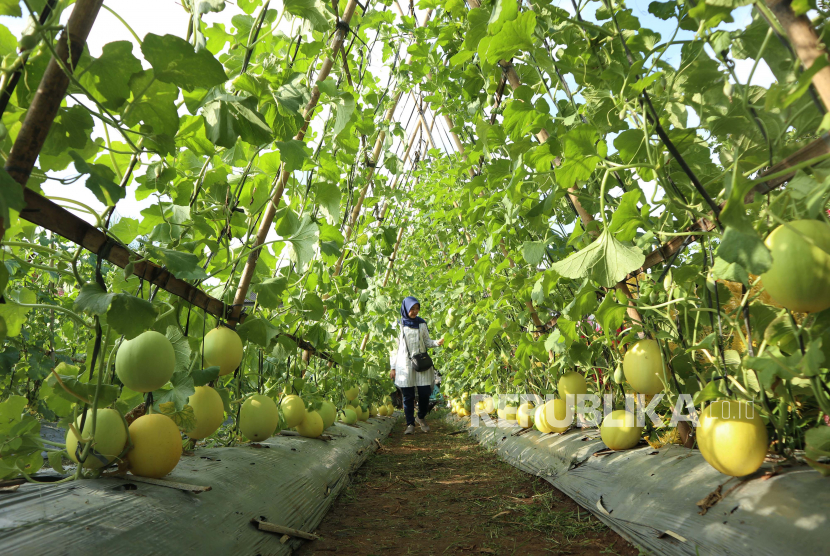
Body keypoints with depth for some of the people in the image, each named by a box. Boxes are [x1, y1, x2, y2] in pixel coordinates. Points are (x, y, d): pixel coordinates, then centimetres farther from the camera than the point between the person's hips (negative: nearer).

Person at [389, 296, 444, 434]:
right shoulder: (399, 325, 4)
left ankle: (421, 418, 22)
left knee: (425, 393, -3)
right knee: (408, 395, -1)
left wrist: (437, 342, -11)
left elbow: (427, 341, 11)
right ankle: (410, 424, 10)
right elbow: (395, 347, 5)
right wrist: (393, 367, 2)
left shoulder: (421, 323, 10)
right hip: (404, 363, -2)